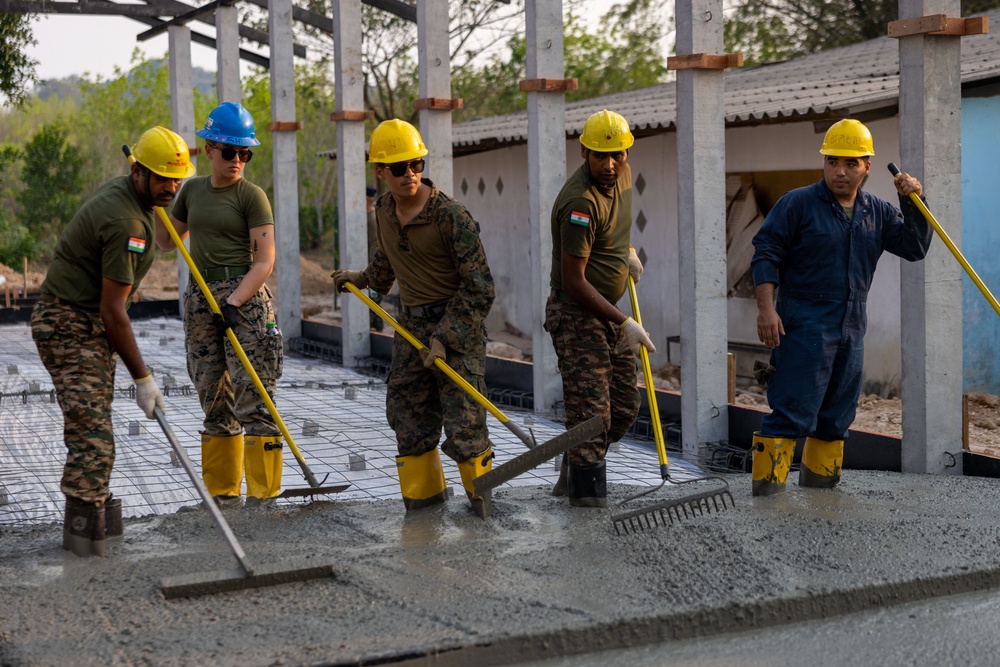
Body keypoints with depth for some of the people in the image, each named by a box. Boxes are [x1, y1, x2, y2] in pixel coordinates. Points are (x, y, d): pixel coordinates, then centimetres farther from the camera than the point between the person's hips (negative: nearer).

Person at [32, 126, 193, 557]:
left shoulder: (120, 191, 9)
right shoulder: (126, 222, -23)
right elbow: (112, 310, -23)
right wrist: (142, 378, -19)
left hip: (88, 327, 11)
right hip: (71, 329, -11)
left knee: (92, 431, 14)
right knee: (93, 437, -14)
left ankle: (91, 521, 22)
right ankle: (86, 537, -11)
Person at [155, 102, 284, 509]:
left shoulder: (251, 196, -5)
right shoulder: (193, 190, 12)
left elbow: (264, 261, -10)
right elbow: (167, 242, 23)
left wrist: (232, 303, -21)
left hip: (244, 296, -6)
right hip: (199, 296, 6)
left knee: (252, 399, -8)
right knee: (213, 402, 9)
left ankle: (264, 496, -2)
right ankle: (225, 495, 17)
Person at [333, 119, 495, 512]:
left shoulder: (451, 216, -17)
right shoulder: (384, 211, 5)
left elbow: (479, 288, -16)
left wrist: (444, 338, -19)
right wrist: (364, 279, 43)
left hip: (457, 324, -7)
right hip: (411, 325, 7)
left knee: (463, 422, -9)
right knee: (408, 416, 9)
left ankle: (484, 503, 5)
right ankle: (423, 500, 22)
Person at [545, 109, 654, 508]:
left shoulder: (621, 174, 3)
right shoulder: (580, 201, -24)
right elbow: (574, 282, -23)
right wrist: (624, 323, -22)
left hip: (610, 313, 9)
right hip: (576, 315, -9)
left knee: (624, 409, 13)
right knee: (590, 415, -10)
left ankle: (570, 476, 31)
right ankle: (587, 496, -3)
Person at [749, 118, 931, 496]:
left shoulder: (877, 212, 12)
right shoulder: (797, 204, -4)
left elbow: (915, 248, 9)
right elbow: (766, 255, -6)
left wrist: (913, 204, -4)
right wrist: (766, 308, -16)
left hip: (851, 329, 6)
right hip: (803, 325, -6)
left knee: (836, 416, 13)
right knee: (792, 412, -12)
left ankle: (819, 483, 25)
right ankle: (767, 487, -10)